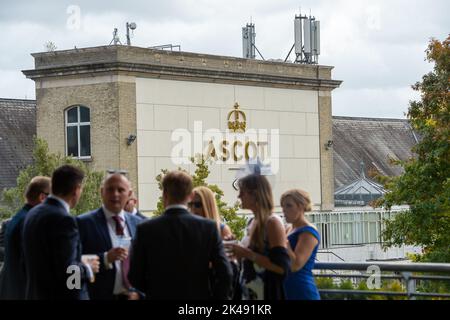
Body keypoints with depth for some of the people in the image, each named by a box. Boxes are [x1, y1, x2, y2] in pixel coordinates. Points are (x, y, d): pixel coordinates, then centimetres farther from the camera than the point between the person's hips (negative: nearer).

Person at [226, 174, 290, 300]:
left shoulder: (272, 223, -12)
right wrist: (241, 253, 4)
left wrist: (248, 254, -19)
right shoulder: (254, 223, 13)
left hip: (268, 294, -9)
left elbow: (282, 267, -20)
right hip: (249, 294, 9)